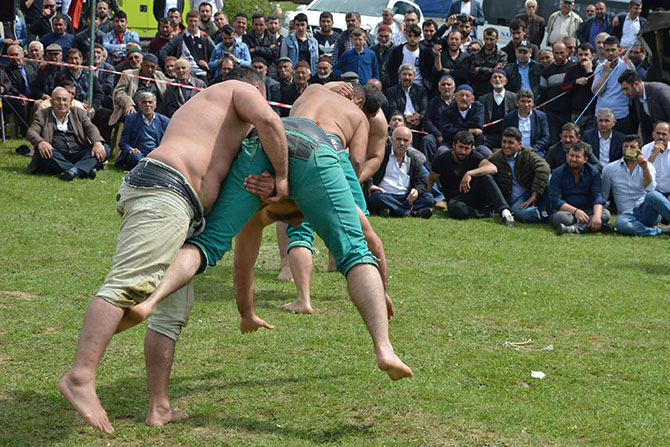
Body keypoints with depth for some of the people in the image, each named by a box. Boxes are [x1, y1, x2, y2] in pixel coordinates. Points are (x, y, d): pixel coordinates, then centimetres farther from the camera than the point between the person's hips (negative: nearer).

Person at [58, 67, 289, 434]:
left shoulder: (199, 108, 41)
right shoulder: (240, 90, 16)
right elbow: (267, 120, -7)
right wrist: (281, 175, 2)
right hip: (164, 189, -10)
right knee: (129, 283, -23)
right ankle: (80, 377, -36)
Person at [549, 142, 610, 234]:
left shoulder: (593, 172, 3)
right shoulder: (558, 173, -2)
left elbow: (598, 196, -10)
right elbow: (556, 200, -11)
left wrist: (597, 215, -31)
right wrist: (575, 211, -27)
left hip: (587, 211, 2)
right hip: (567, 211, -2)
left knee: (605, 214, -28)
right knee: (560, 216, -36)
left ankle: (573, 228, -41)